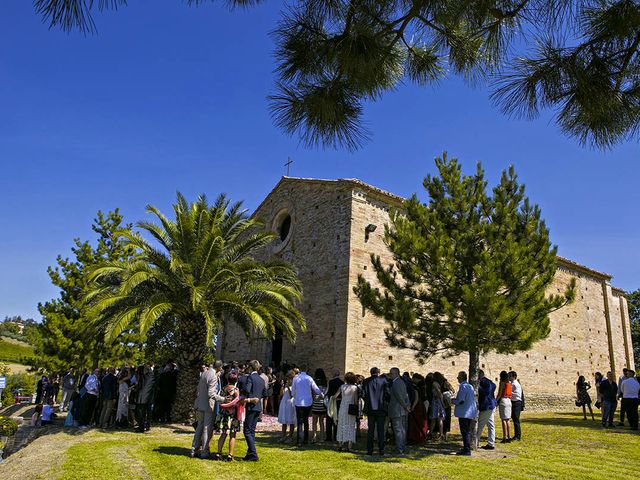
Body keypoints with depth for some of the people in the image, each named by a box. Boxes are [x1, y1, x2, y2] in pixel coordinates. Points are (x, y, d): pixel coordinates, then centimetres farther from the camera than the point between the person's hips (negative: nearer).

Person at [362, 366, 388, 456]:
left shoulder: (366, 381, -2)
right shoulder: (383, 380, -3)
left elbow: (363, 394, -4)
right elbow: (387, 394, -3)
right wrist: (386, 403, 13)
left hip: (370, 408, 1)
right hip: (381, 408, 0)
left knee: (370, 430, 8)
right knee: (381, 430, 6)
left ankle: (370, 450, 9)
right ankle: (381, 450, 7)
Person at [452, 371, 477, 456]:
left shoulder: (463, 387, -17)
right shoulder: (470, 386, 11)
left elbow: (460, 401, -22)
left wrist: (452, 401, -3)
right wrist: (456, 399, 18)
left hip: (464, 413, -9)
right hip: (470, 413, 9)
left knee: (464, 432, -4)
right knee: (467, 431, 16)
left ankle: (467, 450, -2)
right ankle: (467, 448, 23)